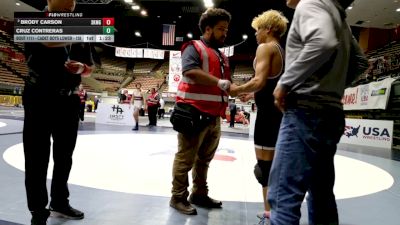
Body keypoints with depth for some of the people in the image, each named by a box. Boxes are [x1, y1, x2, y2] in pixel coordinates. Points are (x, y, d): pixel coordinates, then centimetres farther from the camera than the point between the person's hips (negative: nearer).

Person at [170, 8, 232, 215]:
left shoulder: (221, 56, 22)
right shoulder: (194, 48, -4)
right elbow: (190, 71, -22)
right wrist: (219, 83, -21)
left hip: (214, 116, 9)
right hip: (194, 114, -8)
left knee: (204, 159, 15)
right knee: (186, 158, -1)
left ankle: (200, 194, 28)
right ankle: (178, 197, 10)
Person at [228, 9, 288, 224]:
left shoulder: (265, 47, -8)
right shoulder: (283, 52, 19)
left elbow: (259, 81, -22)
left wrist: (236, 89, -8)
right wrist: (253, 95, 23)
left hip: (268, 113, -10)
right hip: (281, 112, 10)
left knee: (264, 166, -4)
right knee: (274, 164, 17)